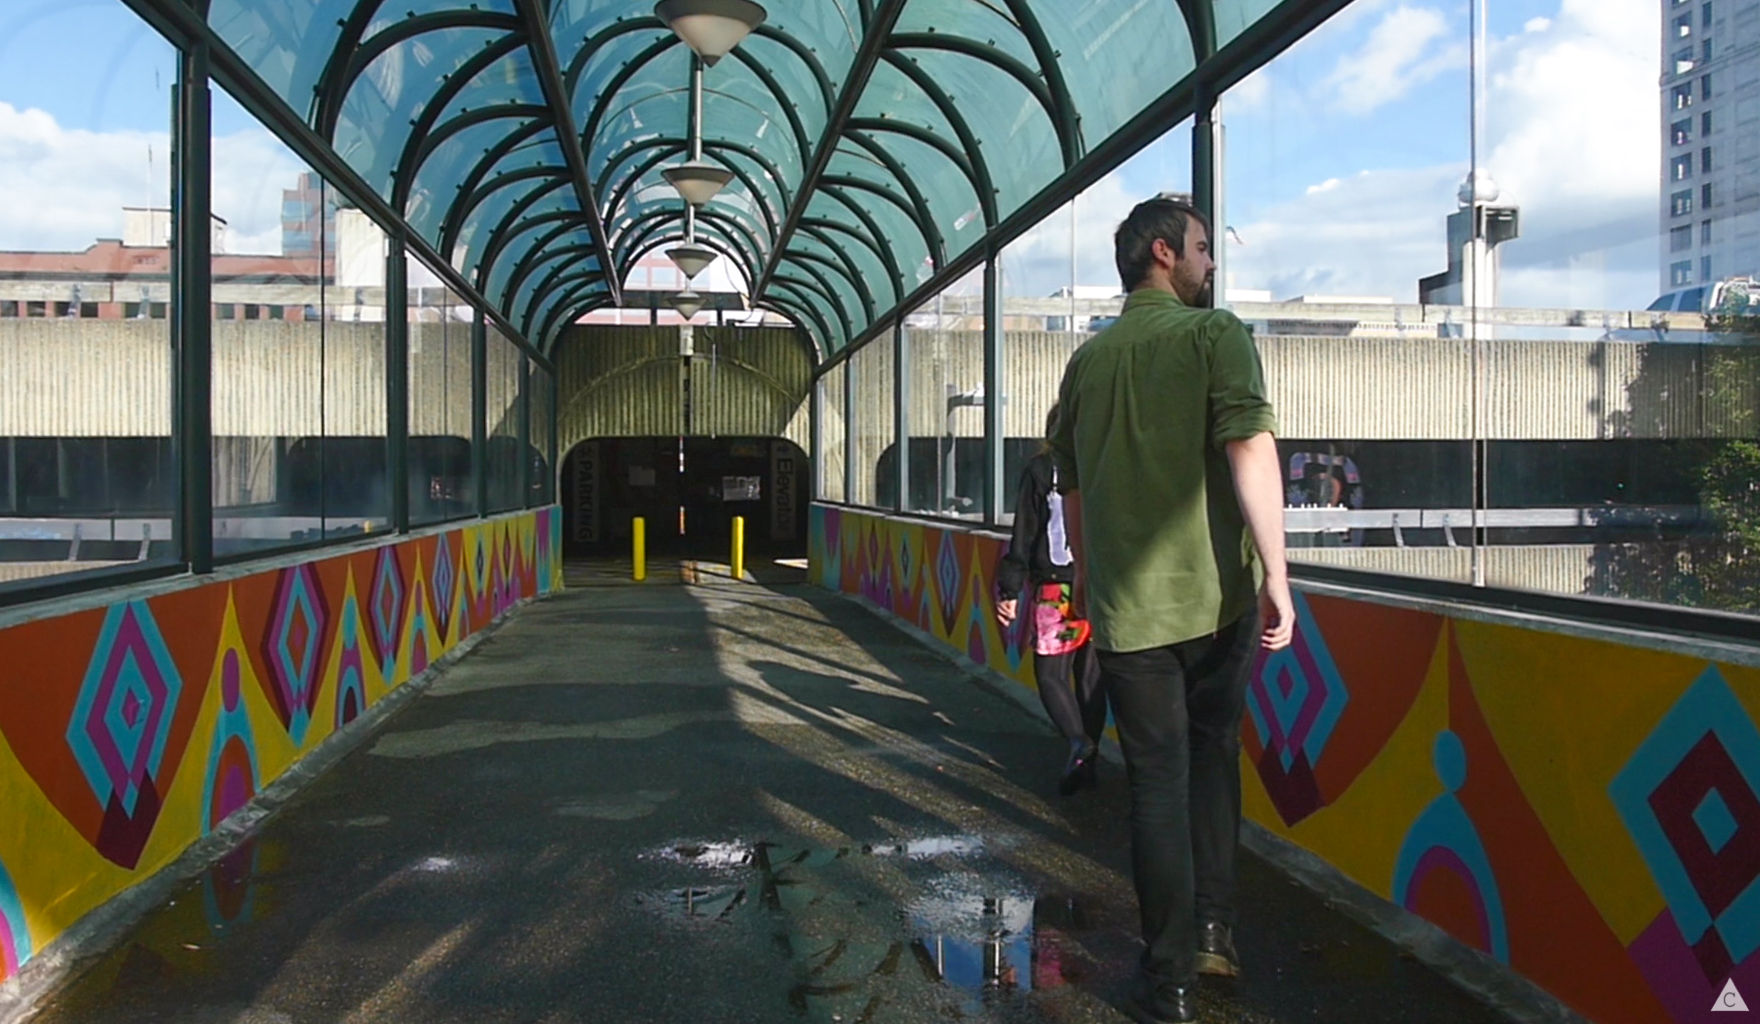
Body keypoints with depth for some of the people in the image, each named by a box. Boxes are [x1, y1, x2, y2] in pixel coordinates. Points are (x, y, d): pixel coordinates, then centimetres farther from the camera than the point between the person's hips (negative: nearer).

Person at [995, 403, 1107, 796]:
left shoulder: (1041, 469, -3)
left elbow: (1024, 535, -5)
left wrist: (1009, 590, -1)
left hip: (1057, 590, -3)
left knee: (1051, 675, 4)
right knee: (1091, 679, 12)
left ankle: (1079, 744, -19)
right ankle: (1089, 761, 17)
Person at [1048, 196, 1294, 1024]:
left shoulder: (1088, 358, 11)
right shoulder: (1214, 333, -3)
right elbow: (1251, 448, -17)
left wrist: (1087, 579, 28)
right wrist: (1274, 571, -15)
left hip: (1127, 604, 2)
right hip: (1215, 594, -2)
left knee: (1158, 782, 7)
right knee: (1213, 754, 20)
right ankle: (1213, 929, 24)